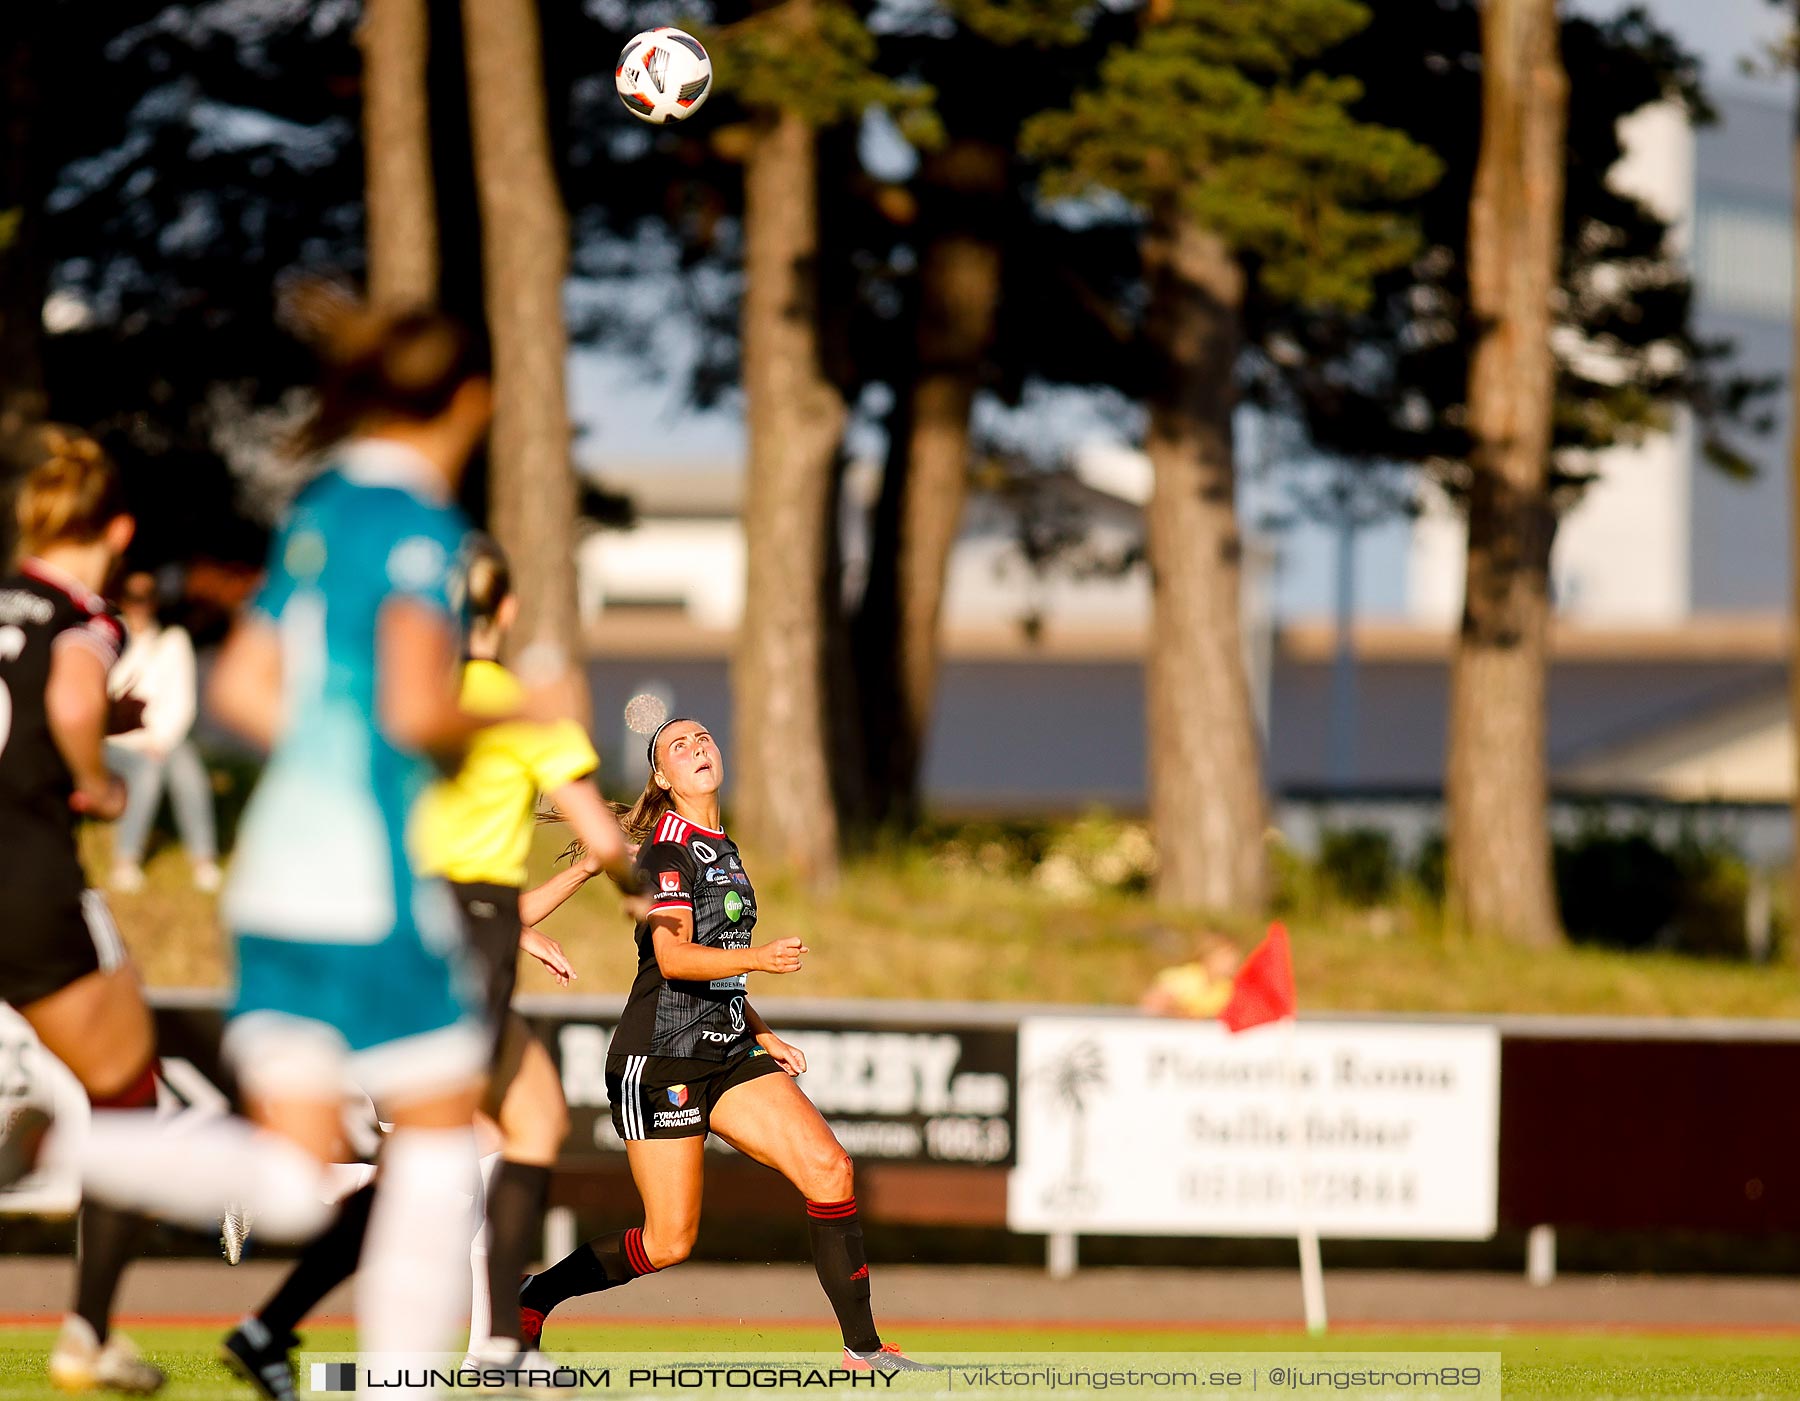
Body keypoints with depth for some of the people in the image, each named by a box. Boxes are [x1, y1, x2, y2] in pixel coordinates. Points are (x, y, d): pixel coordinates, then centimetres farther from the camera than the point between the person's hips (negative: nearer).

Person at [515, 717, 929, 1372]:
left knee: (829, 1168, -10)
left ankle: (862, 1348, -7)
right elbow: (674, 957, -23)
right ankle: (533, 1298, 17)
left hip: (727, 1054, 8)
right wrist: (760, 958, -37)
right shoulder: (668, 850, -10)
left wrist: (762, 1035, 19)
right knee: (668, 1243, -6)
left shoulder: (723, 851, 17)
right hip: (660, 1059, -8)